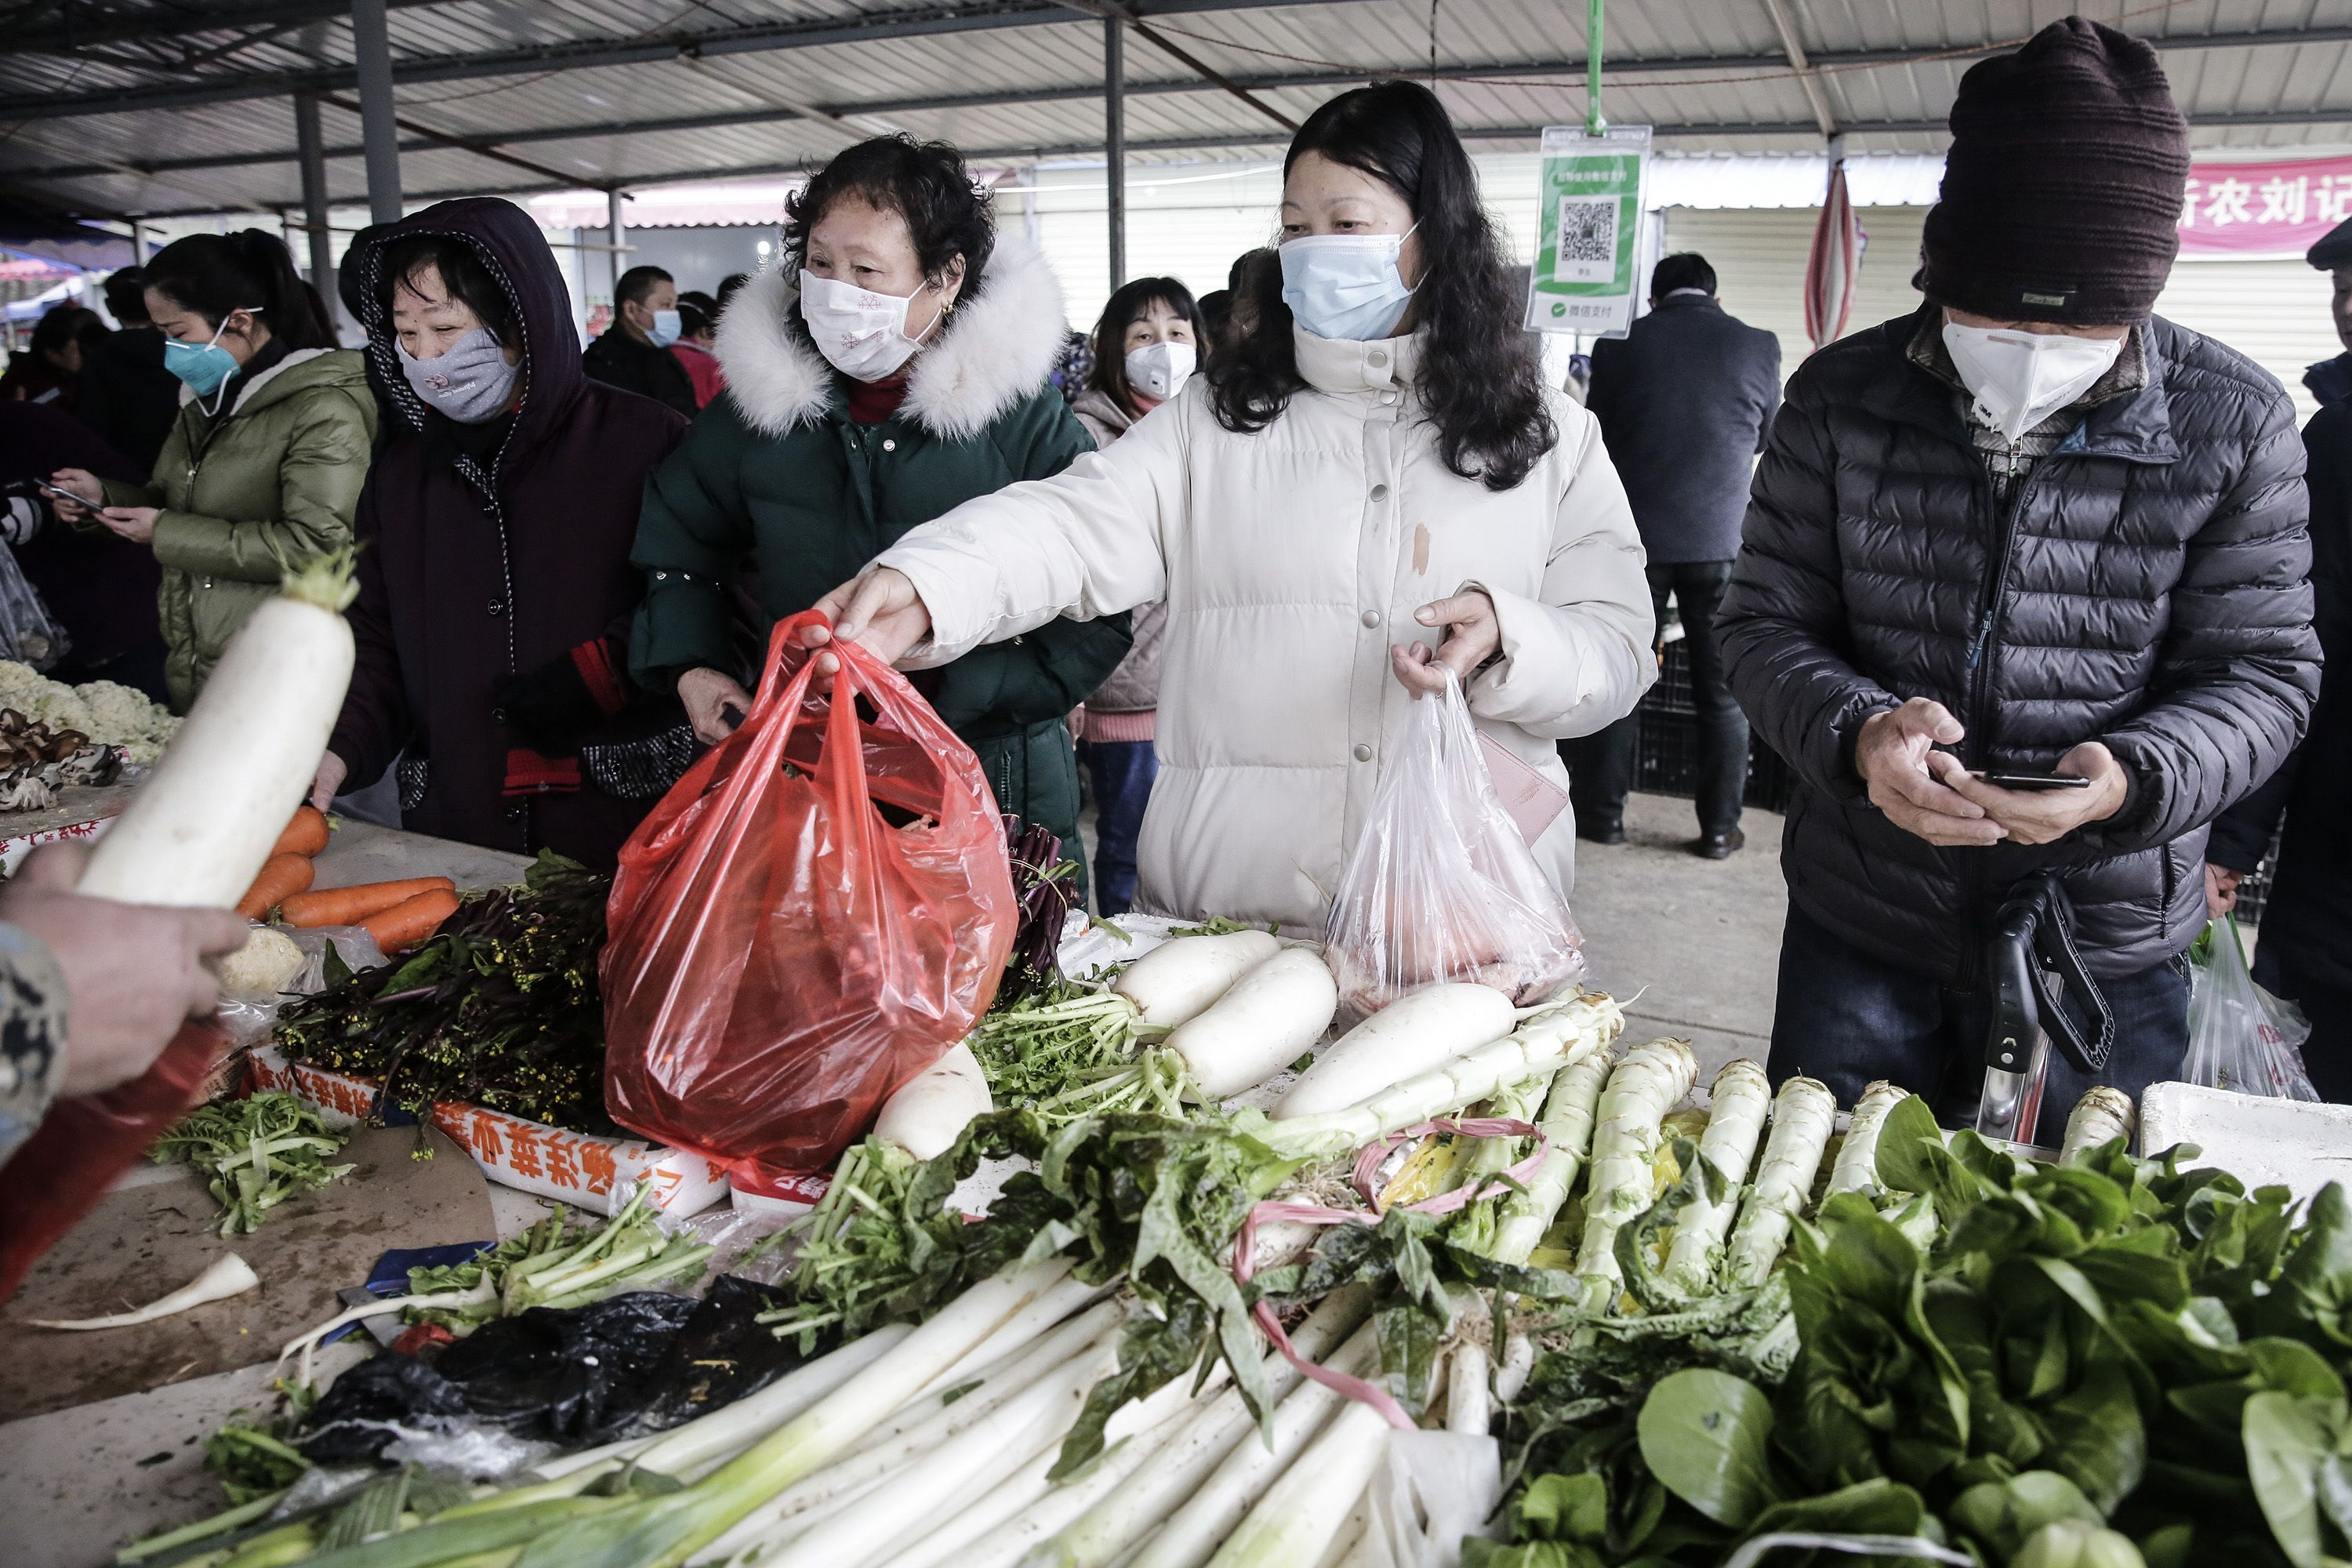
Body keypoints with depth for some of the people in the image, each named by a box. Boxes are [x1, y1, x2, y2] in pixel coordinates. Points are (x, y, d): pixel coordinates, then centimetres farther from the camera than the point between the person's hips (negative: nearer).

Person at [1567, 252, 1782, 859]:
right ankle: (1719, 827, 12)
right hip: (1722, 540, 0)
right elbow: (1768, 438, 15)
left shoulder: (1620, 345, -1)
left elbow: (1596, 434, 10)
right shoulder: (1758, 346, 1)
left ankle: (1602, 812, 15)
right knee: (1722, 689, 8)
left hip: (1636, 535, 0)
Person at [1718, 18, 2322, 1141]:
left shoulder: (2233, 426, -8)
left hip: (2108, 954, 0)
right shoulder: (1843, 399, -7)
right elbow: (1765, 625, -4)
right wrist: (1857, 733, -25)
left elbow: (2264, 671, -4)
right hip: (1857, 931, 1)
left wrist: (2132, 778, -25)